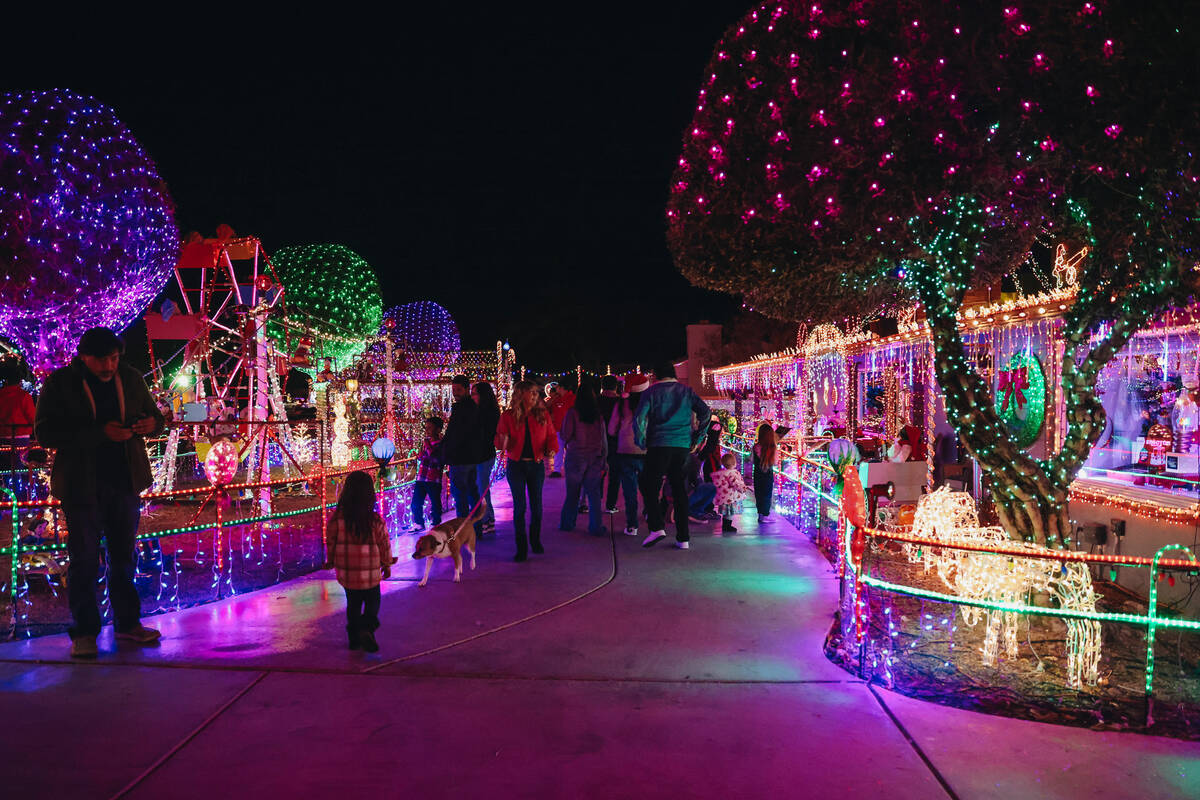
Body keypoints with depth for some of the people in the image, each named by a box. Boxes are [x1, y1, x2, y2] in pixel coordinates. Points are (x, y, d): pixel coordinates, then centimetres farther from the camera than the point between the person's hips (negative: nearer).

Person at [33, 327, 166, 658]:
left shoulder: (131, 378, 4)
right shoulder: (59, 384, -7)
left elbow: (153, 413, 15)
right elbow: (45, 433, -14)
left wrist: (150, 423, -12)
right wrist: (100, 433, -26)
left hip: (125, 481, 4)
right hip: (81, 485, -4)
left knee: (124, 555, 12)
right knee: (84, 559, 1)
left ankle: (127, 623, 24)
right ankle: (84, 632, 12)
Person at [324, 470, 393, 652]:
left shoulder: (336, 517, -11)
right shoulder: (375, 520, -14)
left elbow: (330, 541, 1)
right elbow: (384, 543, -4)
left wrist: (330, 561, 19)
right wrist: (387, 564, 12)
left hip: (345, 571, 2)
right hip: (370, 573, -2)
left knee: (353, 603, 21)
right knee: (372, 602, 17)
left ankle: (354, 638, 26)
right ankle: (367, 627, -6)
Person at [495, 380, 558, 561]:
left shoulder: (543, 414, 1)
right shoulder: (508, 416, -4)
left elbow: (551, 436, 6)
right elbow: (499, 440, -3)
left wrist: (551, 450, -14)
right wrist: (502, 443, -27)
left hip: (536, 465, 2)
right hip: (516, 465, -2)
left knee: (536, 505, 8)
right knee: (519, 506, -1)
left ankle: (535, 540, 29)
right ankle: (521, 548, 7)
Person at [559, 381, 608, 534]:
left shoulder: (572, 412, -9)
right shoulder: (598, 414, 2)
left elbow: (565, 435, -9)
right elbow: (604, 437, 5)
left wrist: (565, 442, 13)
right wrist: (604, 459, 11)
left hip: (576, 455, -2)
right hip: (595, 457, 2)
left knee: (572, 493, 7)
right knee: (594, 492, 6)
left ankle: (567, 523, 17)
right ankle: (595, 526, 6)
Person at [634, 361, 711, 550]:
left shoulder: (652, 392, 0)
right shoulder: (686, 391, 11)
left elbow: (639, 418, -11)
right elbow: (706, 412, 4)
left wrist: (642, 442, 0)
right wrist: (696, 439, 7)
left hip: (659, 445, -4)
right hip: (683, 446, 4)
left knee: (650, 486, 4)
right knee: (680, 489, 9)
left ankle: (657, 527, -15)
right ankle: (682, 538, 7)